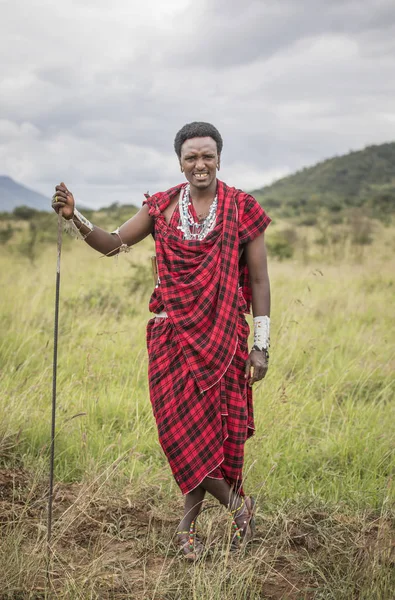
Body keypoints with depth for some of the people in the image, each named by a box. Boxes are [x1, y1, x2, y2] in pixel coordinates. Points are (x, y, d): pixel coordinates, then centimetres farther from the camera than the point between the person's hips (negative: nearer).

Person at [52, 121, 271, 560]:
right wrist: (74, 217, -13)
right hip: (173, 335, 2)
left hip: (221, 335, -1)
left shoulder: (242, 209, 0)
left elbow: (258, 281, 0)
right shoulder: (162, 206, 5)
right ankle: (237, 505, 19)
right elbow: (112, 245, 5)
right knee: (183, 427, -3)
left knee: (210, 425, 3)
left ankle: (188, 524, 22)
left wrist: (260, 346, -3)